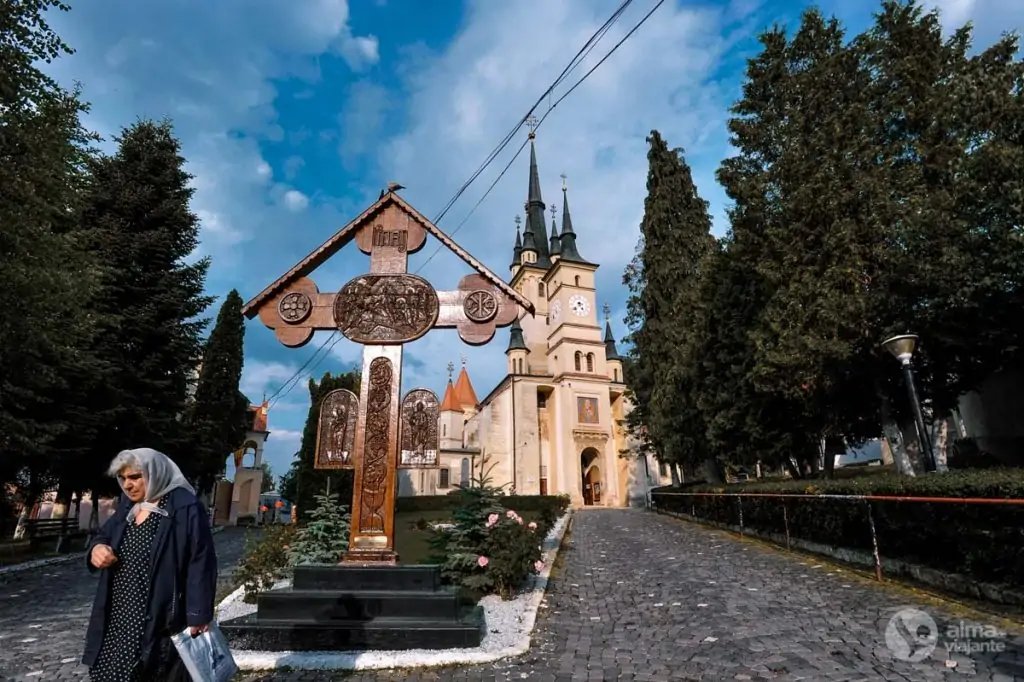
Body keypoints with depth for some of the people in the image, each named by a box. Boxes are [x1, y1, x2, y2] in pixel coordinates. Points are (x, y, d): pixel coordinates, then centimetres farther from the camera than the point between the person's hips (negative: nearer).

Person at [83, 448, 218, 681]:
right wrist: (96, 548, -3)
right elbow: (104, 536, 22)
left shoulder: (186, 509, -15)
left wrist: (198, 615, -18)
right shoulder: (126, 507, 7)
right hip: (117, 619, 7)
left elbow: (200, 564, -16)